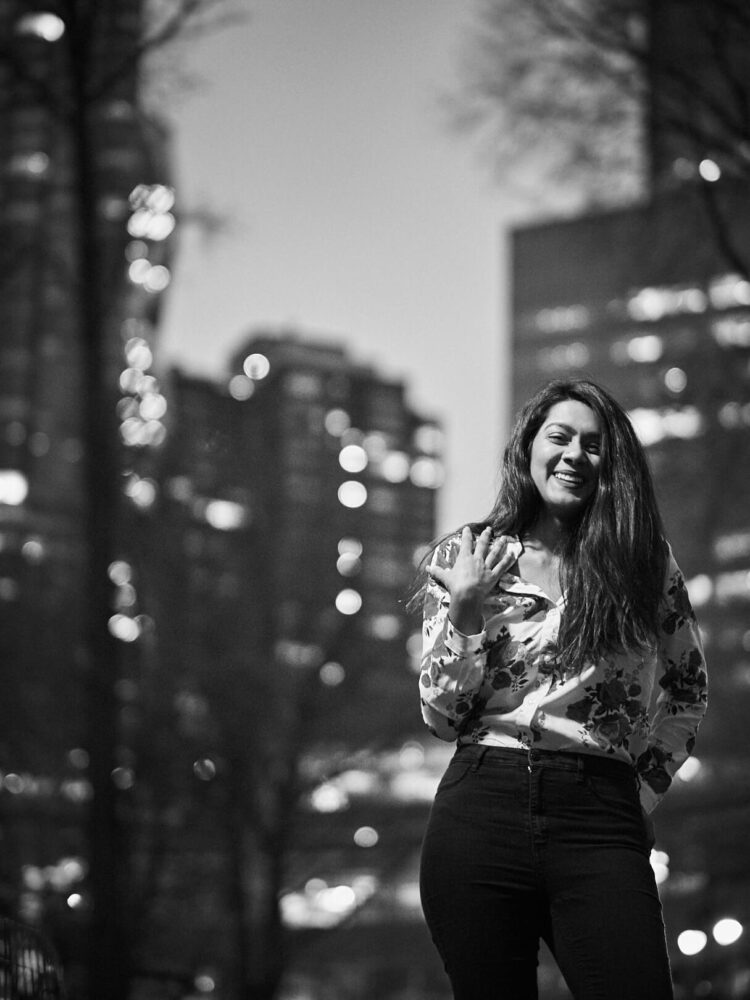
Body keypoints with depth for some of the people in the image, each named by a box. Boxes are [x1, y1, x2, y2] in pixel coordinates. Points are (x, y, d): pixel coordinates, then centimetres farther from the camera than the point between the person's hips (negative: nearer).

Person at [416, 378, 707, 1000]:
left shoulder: (645, 563, 10)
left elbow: (687, 692, 22)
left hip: (600, 821, 0)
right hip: (479, 814, 0)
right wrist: (465, 614, -6)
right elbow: (442, 717, 7)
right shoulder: (465, 560, 8)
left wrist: (645, 786, 12)